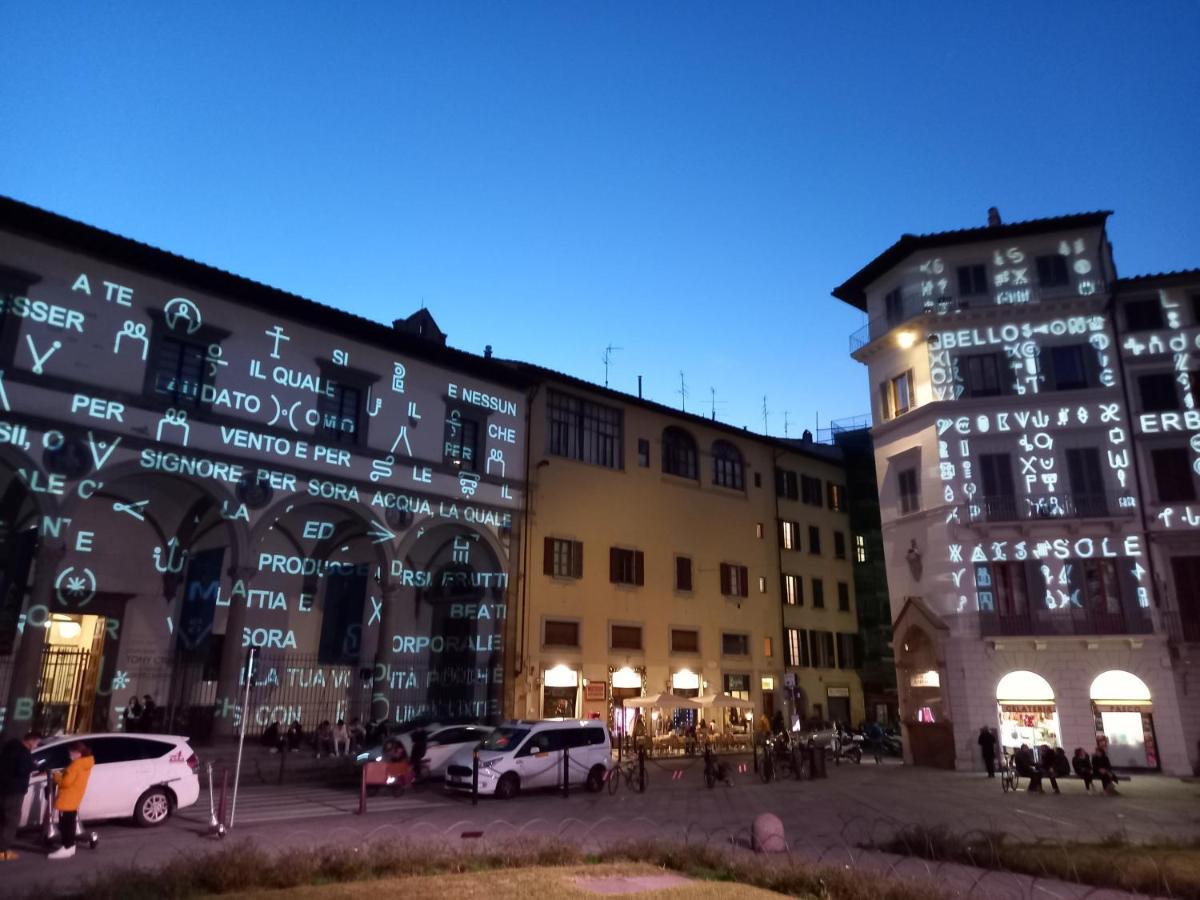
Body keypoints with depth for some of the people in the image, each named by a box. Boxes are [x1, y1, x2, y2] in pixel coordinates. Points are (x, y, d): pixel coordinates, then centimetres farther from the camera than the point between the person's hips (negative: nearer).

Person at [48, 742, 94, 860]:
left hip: (67, 800, -10)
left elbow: (66, 782, -21)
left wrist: (57, 776, -5)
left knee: (65, 825, -6)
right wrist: (62, 774, 11)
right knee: (70, 824, 16)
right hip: (73, 800, 10)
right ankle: (70, 847, 22)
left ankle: (67, 848, -6)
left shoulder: (76, 764, -19)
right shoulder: (85, 764, 12)